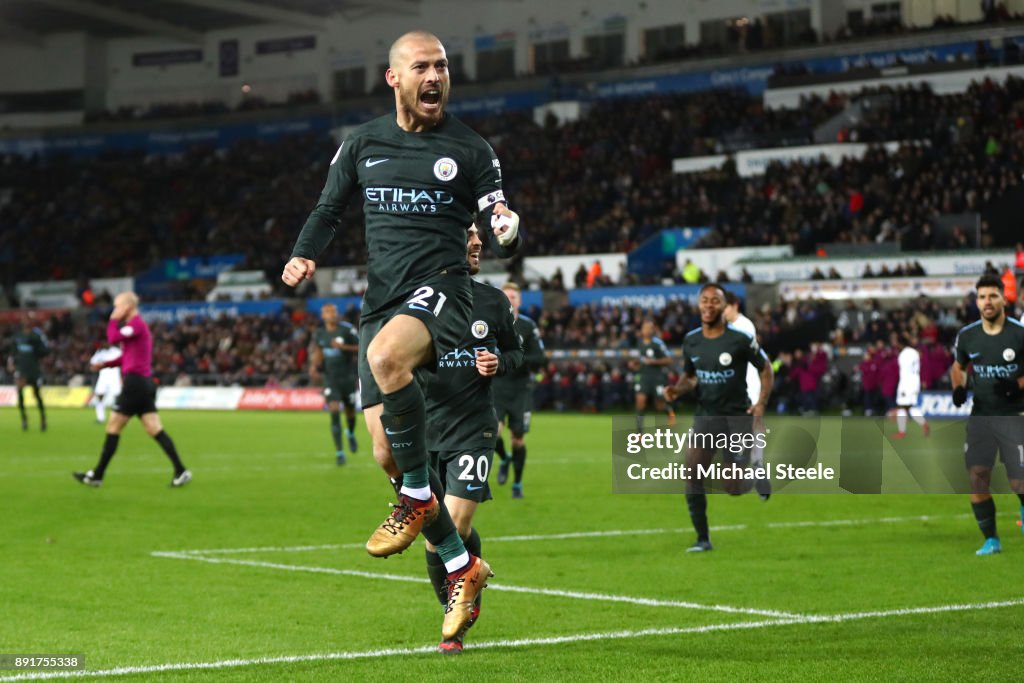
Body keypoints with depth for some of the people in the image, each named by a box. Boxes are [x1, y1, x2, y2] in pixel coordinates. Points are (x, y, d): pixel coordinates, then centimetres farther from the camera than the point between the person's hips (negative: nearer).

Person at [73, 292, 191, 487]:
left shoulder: (137, 324, -11)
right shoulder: (137, 325, 20)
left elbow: (113, 338, -21)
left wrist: (113, 319, -5)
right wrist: (106, 363, 13)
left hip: (135, 382, -10)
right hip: (145, 383, 10)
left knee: (113, 427, -1)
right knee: (155, 430, 3)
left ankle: (97, 475, 6)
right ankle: (181, 471, -6)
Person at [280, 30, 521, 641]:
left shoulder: (470, 149, 2)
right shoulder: (363, 144, 11)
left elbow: (502, 243, 1)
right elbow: (329, 209, 20)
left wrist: (508, 230, -23)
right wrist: (305, 255, 0)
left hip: (440, 288, -5)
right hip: (381, 302, 5)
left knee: (386, 356, -38)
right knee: (386, 455, 0)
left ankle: (419, 498, -18)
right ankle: (462, 569, 17)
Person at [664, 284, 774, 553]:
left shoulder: (740, 340, -9)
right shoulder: (691, 341, 4)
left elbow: (766, 370, 3)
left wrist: (761, 403, -9)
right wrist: (677, 389, -3)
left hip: (738, 416, -3)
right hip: (706, 416, 3)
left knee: (735, 489, -5)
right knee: (692, 473, -15)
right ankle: (702, 538, -3)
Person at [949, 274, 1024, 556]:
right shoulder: (967, 336, 2)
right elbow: (958, 367, 20)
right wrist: (959, 388, 1)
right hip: (980, 415, 3)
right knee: (976, 477, -7)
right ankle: (991, 540, 7)